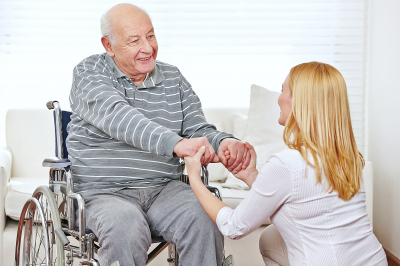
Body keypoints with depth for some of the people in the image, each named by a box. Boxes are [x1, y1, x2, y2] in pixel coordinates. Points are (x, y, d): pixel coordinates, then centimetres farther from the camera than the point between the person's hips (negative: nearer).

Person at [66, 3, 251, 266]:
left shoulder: (173, 77, 12)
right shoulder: (89, 72, -3)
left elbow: (199, 130, 8)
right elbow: (116, 116, -23)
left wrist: (225, 143, -18)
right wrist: (175, 143, -38)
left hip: (164, 188, 4)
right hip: (104, 192, -3)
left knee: (205, 217, -26)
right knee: (126, 227, -35)